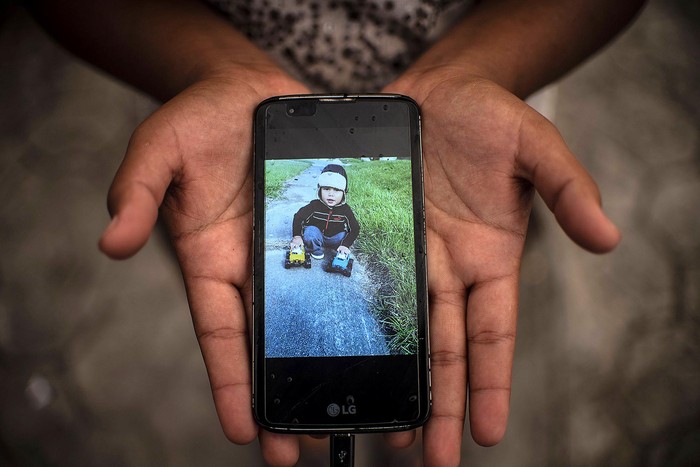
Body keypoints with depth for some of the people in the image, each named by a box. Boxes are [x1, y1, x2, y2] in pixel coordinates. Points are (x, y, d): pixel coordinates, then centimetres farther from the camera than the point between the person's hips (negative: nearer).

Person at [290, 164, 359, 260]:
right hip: (316, 237, -3)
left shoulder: (345, 210, -17)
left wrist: (345, 245, -28)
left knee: (344, 235, -20)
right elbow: (298, 217, -11)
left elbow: (355, 229, -15)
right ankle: (316, 250, -4)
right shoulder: (315, 205, -19)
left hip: (334, 239, 3)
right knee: (311, 230, -29)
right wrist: (297, 236, -20)